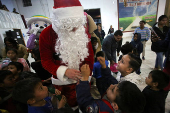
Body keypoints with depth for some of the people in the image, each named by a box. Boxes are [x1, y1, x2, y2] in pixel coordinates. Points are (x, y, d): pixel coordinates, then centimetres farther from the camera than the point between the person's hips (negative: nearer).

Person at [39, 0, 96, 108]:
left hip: (82, 78, 2)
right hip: (61, 81, -1)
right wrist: (64, 71, -25)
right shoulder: (47, 34, -14)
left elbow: (89, 55, -4)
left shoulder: (83, 30, -9)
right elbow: (46, 61, -10)